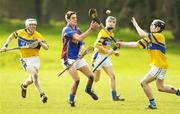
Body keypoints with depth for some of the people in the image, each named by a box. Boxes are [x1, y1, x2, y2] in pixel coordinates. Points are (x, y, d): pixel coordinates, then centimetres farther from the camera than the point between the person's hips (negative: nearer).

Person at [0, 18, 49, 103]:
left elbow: (46, 48, -11)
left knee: (32, 79, 7)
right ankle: (42, 94, -19)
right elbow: (12, 36, 17)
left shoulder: (38, 36, -7)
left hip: (35, 59, 2)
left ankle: (24, 86, 42)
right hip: (25, 59, -2)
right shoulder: (20, 33, -4)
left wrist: (40, 42, -30)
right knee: (34, 76, -21)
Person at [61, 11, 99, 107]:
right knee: (77, 80, -18)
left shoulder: (77, 29, 9)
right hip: (68, 59, -7)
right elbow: (79, 38, -30)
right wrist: (91, 29, -34)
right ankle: (71, 100, 2)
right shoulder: (67, 30, -16)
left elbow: (81, 42, 13)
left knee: (91, 76, 3)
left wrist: (80, 51, -9)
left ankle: (88, 90, 34)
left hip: (78, 58, 7)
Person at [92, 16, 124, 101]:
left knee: (112, 76, 1)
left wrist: (113, 52, 8)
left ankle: (114, 96, 4)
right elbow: (97, 44, -24)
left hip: (106, 57, 8)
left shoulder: (111, 34, 11)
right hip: (99, 56, -8)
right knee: (95, 79, 0)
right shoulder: (103, 32, -16)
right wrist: (107, 51, -27)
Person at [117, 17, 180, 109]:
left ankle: (152, 103, -1)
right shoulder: (149, 38, 10)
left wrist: (135, 24, -10)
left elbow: (142, 34, -24)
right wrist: (121, 44, 10)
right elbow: (136, 44, 12)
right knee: (160, 87, 18)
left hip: (159, 66, -9)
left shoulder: (159, 36, -16)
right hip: (157, 66, 9)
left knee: (144, 82, -7)